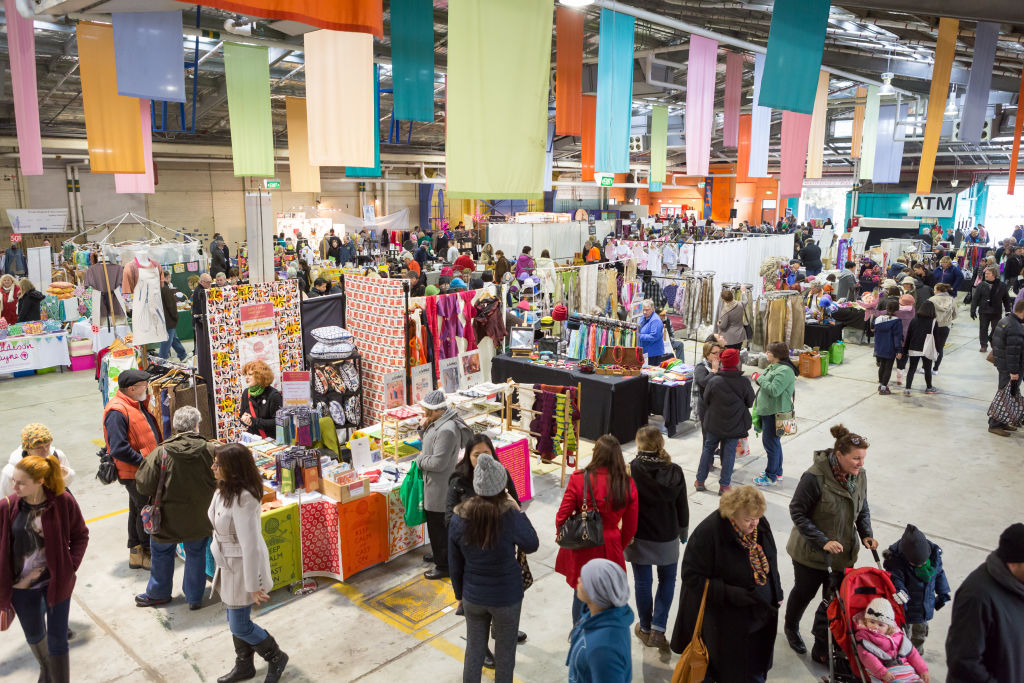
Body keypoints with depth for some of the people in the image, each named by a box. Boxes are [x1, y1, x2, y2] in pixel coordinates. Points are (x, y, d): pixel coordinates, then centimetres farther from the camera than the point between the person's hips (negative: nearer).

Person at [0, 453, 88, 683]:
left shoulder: (63, 501, -16)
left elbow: (80, 535, -3)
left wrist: (70, 567, -12)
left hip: (56, 581, -2)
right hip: (21, 586, 2)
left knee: (57, 640, 4)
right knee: (34, 636, 25)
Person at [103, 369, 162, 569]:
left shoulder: (137, 404, 8)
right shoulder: (117, 411, -23)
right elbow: (118, 449, -28)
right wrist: (144, 461, -23)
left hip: (145, 469, 10)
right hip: (134, 473, -10)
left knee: (138, 509, 19)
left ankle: (136, 552, 33)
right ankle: (148, 552, 13)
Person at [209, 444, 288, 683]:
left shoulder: (242, 500, -32)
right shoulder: (225, 490, -3)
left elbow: (250, 545, -29)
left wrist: (253, 585, -24)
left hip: (243, 566, -8)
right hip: (228, 564, 8)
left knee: (239, 625, 5)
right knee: (235, 619, 21)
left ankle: (276, 658, 28)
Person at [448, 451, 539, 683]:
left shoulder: (458, 518, -13)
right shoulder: (510, 516, -25)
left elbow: (455, 563, -2)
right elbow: (532, 545, -7)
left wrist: (460, 593, 14)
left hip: (473, 597, 3)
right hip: (507, 598, -3)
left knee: (474, 650, 21)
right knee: (505, 653, 17)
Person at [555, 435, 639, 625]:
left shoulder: (579, 479, -17)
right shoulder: (627, 485, -11)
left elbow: (561, 517, -10)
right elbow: (630, 528, 0)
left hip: (581, 551, -1)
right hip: (610, 549, 1)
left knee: (581, 595, 18)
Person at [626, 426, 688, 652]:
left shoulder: (631, 471, -18)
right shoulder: (675, 472, -12)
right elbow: (682, 508, -3)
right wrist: (683, 534, 14)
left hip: (639, 538, -1)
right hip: (668, 538, 1)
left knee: (643, 582, 16)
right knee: (667, 580, 20)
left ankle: (645, 628, 32)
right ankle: (658, 630, 12)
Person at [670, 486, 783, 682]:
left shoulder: (760, 524, -7)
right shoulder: (708, 533, -28)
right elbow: (691, 576, -23)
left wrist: (777, 592, 12)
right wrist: (728, 593, -28)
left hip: (760, 614, 6)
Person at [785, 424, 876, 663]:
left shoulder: (859, 475, -7)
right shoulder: (815, 477, -28)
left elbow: (862, 509, 10)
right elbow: (797, 512, -20)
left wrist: (866, 534, -6)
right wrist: (823, 541, -26)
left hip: (843, 554, 5)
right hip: (811, 553, -4)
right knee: (804, 593, 20)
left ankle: (821, 651, 31)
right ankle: (791, 628, 51)